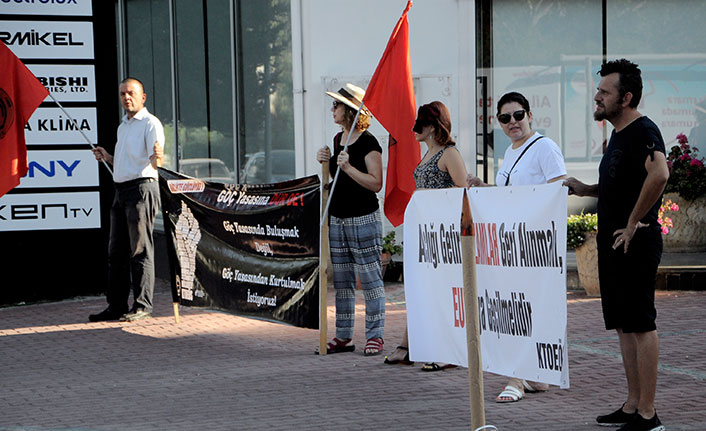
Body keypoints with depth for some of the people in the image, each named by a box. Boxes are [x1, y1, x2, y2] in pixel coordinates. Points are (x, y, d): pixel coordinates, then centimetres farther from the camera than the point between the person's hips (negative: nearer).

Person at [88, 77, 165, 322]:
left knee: (140, 249, -7)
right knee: (116, 251, 8)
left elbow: (154, 163, -19)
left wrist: (158, 155, -40)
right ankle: (116, 306, 13)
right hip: (121, 190, 9)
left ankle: (142, 305, -4)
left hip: (142, 188, -9)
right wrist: (108, 158, 14)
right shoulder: (122, 126, 20)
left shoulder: (150, 123, -6)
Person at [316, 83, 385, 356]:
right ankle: (343, 336, 18)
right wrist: (324, 162, 5)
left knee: (370, 279, -2)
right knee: (341, 280, 11)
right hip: (337, 219, 8)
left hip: (364, 220, -8)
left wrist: (348, 167, -23)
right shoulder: (338, 139, 13)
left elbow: (376, 183, -18)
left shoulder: (368, 143, -11)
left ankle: (375, 336, 4)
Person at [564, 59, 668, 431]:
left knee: (640, 324, -6)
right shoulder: (618, 134, 17)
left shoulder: (643, 131, -14)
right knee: (623, 325, 13)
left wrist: (634, 222, -25)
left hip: (635, 243, -10)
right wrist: (585, 189, 15)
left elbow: (659, 175, -33)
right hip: (612, 243, 10)